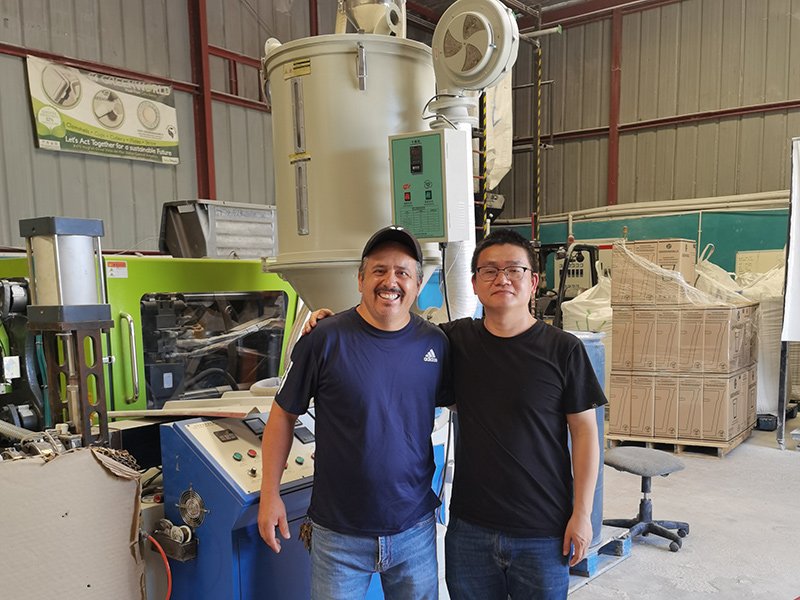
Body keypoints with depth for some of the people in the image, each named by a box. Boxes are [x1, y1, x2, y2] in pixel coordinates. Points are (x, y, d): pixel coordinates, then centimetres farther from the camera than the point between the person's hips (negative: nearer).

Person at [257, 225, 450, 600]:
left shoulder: (436, 344, -4)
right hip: (339, 534, -2)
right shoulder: (325, 339, -12)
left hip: (415, 528, 3)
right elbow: (283, 415, -4)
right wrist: (270, 494, -5)